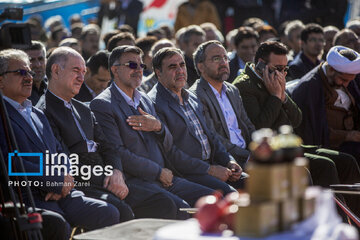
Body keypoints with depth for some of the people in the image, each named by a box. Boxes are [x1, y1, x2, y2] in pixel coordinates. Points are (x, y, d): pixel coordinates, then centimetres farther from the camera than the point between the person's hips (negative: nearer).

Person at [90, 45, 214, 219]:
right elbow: (117, 154, -12)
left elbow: (168, 146, 19)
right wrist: (159, 172, -9)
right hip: (134, 182, -7)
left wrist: (158, 127, -5)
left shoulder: (146, 100, 21)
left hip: (164, 179, 8)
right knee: (181, 209, -30)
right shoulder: (101, 104, -4)